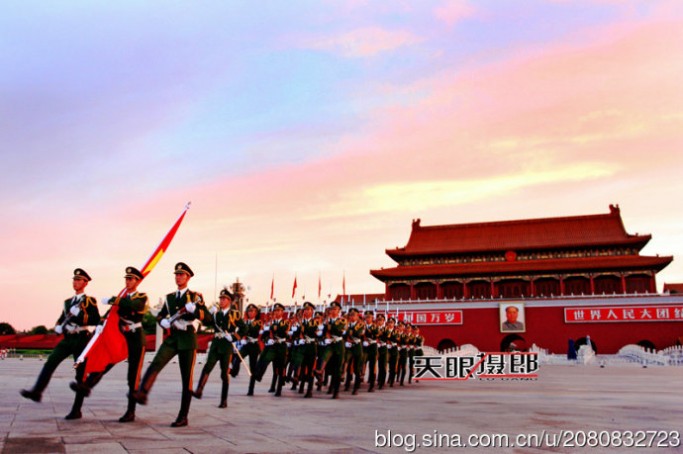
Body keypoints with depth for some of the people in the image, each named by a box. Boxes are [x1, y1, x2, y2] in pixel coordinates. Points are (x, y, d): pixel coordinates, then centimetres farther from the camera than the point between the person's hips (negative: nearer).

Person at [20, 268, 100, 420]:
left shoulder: (90, 301, -2)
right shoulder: (68, 302, 17)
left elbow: (96, 321, -13)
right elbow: (61, 320, 23)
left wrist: (80, 314, -23)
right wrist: (59, 327, 1)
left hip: (82, 339, -6)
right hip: (67, 339, 6)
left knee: (81, 374, -2)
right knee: (50, 362, -15)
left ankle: (76, 410, 3)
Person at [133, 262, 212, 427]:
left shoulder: (195, 296, 1)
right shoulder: (169, 297, 14)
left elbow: (208, 319, -7)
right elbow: (160, 315, 25)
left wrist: (194, 309, -24)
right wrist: (163, 321, 1)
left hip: (187, 339, -4)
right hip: (172, 337, 4)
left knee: (186, 378, -1)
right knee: (155, 364, -23)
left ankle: (183, 417, 4)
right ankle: (142, 393, -39)